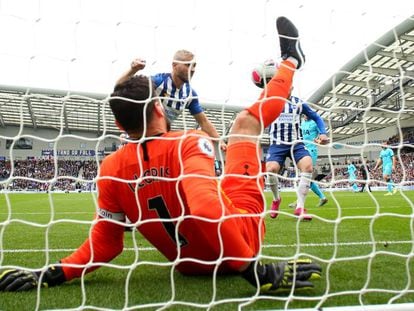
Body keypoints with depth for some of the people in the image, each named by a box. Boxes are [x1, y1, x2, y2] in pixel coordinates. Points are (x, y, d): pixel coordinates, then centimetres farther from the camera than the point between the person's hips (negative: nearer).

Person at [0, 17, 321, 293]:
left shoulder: (111, 169, -13)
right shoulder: (190, 143, -27)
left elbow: (104, 246, -9)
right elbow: (206, 209, -44)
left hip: (188, 263, 5)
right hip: (240, 238, -4)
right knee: (246, 120, 4)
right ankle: (290, 59, 28)